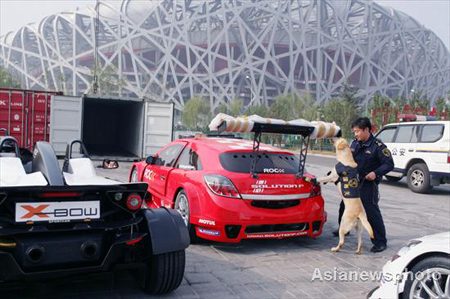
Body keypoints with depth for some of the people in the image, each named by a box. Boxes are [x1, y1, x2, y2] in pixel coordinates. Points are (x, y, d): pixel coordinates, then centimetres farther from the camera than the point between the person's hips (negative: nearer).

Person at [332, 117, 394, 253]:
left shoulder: (378, 146, -13)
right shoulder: (354, 144, 8)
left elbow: (389, 164, -14)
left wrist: (376, 173, -26)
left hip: (368, 185, -7)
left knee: (372, 213, -7)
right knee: (344, 207, 20)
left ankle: (380, 242, 4)